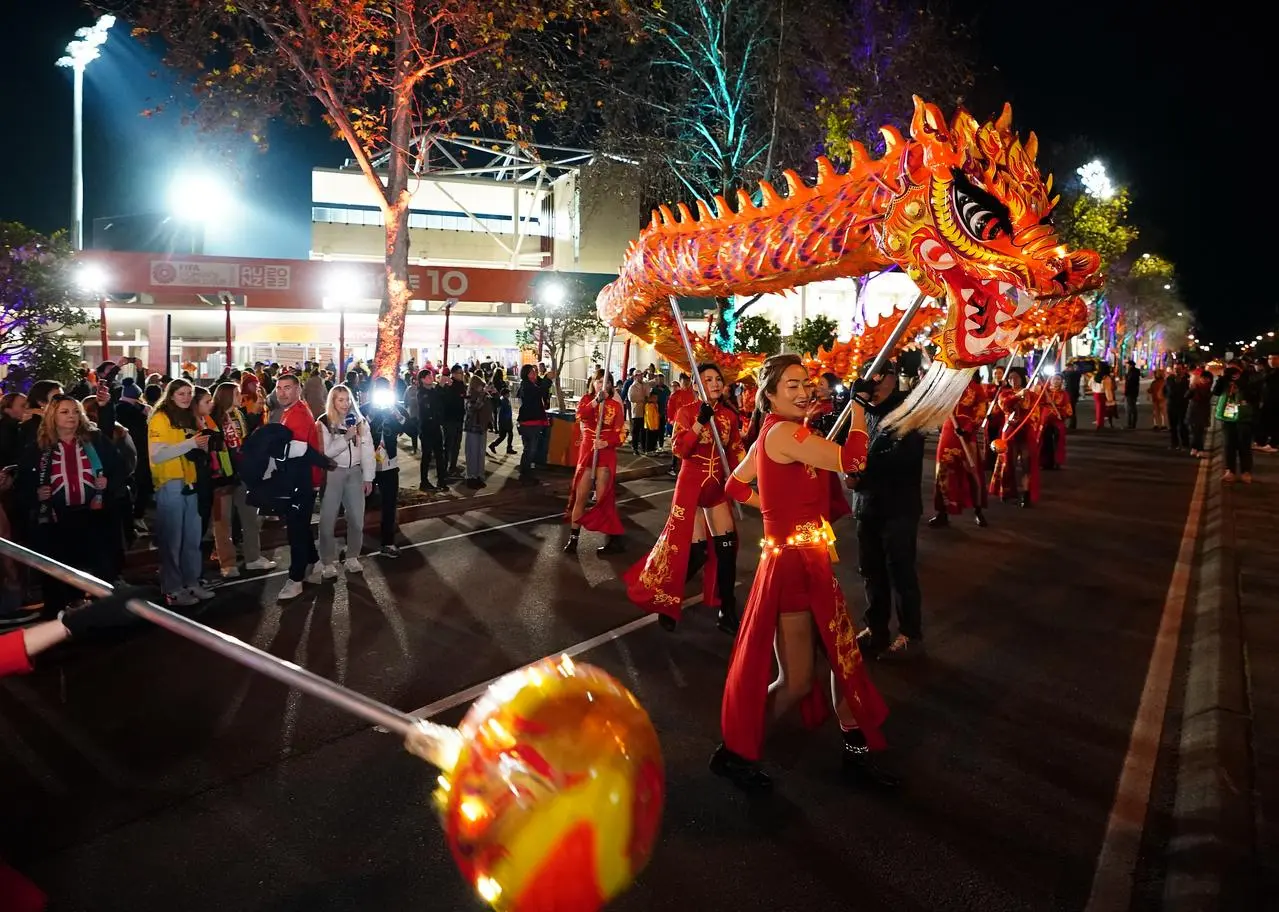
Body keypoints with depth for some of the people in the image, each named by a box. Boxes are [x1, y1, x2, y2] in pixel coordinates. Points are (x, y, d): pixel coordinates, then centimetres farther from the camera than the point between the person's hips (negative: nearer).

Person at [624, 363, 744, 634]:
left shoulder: (730, 415, 4)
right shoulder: (687, 411, -9)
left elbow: (736, 452, 11)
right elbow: (678, 450, -20)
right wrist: (700, 422, -27)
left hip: (719, 487, 5)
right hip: (691, 485, -5)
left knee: (726, 547, 1)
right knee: (693, 549, -5)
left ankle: (727, 611, 14)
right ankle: (666, 602, 18)